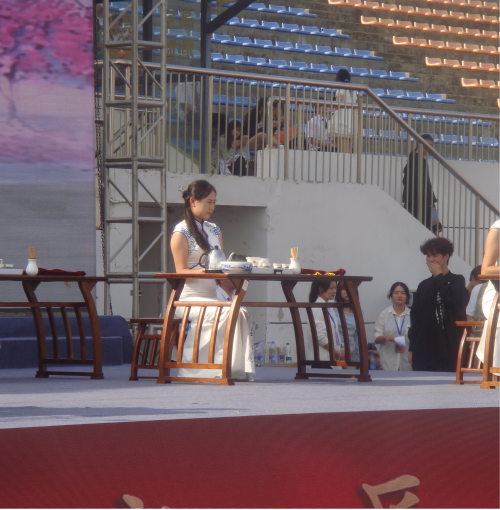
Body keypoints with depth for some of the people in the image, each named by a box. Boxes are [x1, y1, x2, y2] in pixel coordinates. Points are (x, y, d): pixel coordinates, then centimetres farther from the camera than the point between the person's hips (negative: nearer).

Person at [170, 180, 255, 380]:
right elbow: (181, 272, -9)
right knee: (226, 313, -33)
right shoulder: (181, 232, -1)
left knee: (241, 313, -26)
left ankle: (242, 368, -32)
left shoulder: (215, 230, 21)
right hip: (189, 298, -6)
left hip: (211, 296, 6)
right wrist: (207, 270, -25)